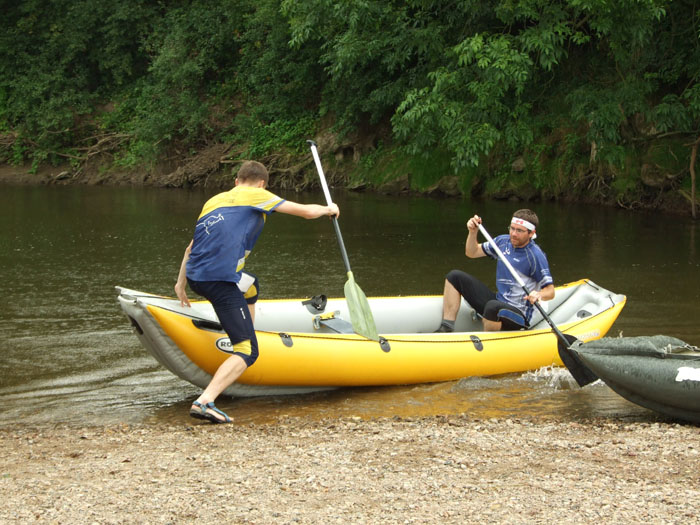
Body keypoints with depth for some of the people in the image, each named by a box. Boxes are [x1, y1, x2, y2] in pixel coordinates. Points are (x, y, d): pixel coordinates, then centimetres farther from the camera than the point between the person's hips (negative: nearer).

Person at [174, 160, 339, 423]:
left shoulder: (214, 200, 26)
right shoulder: (256, 195, 8)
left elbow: (191, 246, 28)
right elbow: (306, 211, 12)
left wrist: (181, 282, 34)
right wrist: (328, 209, 31)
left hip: (196, 276, 8)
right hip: (221, 280, -8)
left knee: (250, 286, 39)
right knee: (247, 352, -10)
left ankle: (241, 336, 42)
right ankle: (204, 402, -27)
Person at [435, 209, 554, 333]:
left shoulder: (536, 256, -16)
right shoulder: (503, 241, 5)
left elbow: (550, 291, -17)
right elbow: (472, 253, 16)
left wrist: (539, 294, -40)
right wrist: (473, 232, -1)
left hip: (519, 315, -8)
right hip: (498, 301, 8)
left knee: (493, 306, -42)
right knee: (455, 276, 5)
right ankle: (447, 328, -4)